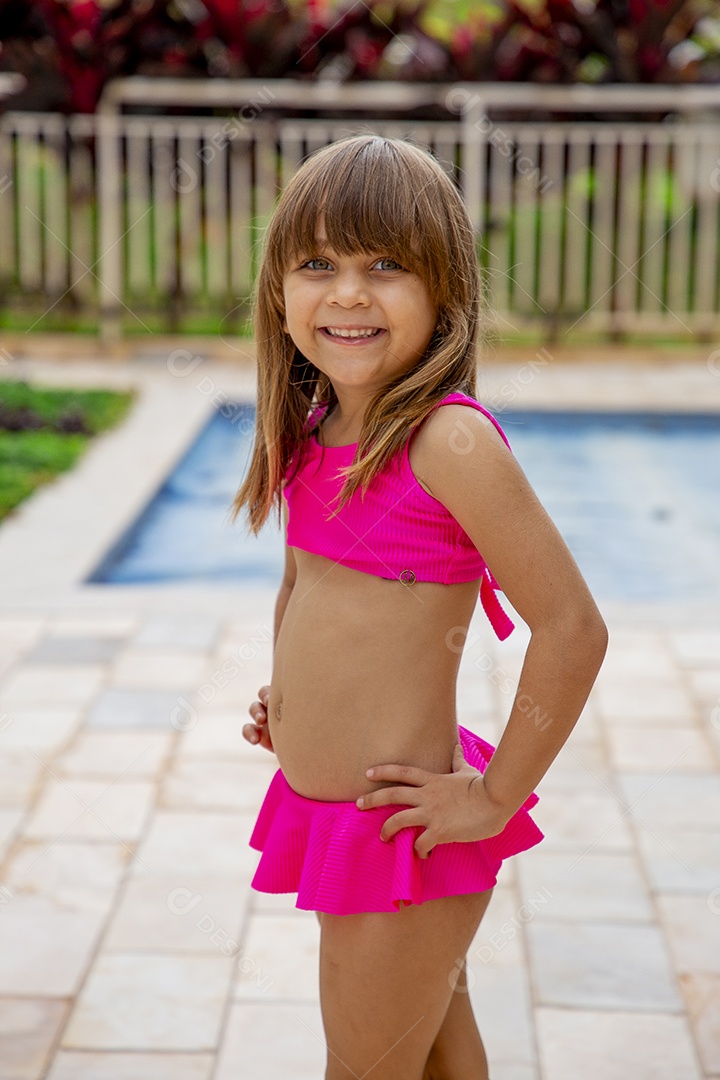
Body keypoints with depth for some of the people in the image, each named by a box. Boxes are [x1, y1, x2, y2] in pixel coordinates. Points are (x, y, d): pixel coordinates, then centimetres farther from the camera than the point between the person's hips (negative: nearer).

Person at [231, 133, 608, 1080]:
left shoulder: (449, 441, -23)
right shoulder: (315, 431, 2)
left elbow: (572, 628, -24)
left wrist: (494, 797, -16)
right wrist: (287, 697, 6)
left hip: (400, 827, -7)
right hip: (321, 812, 7)